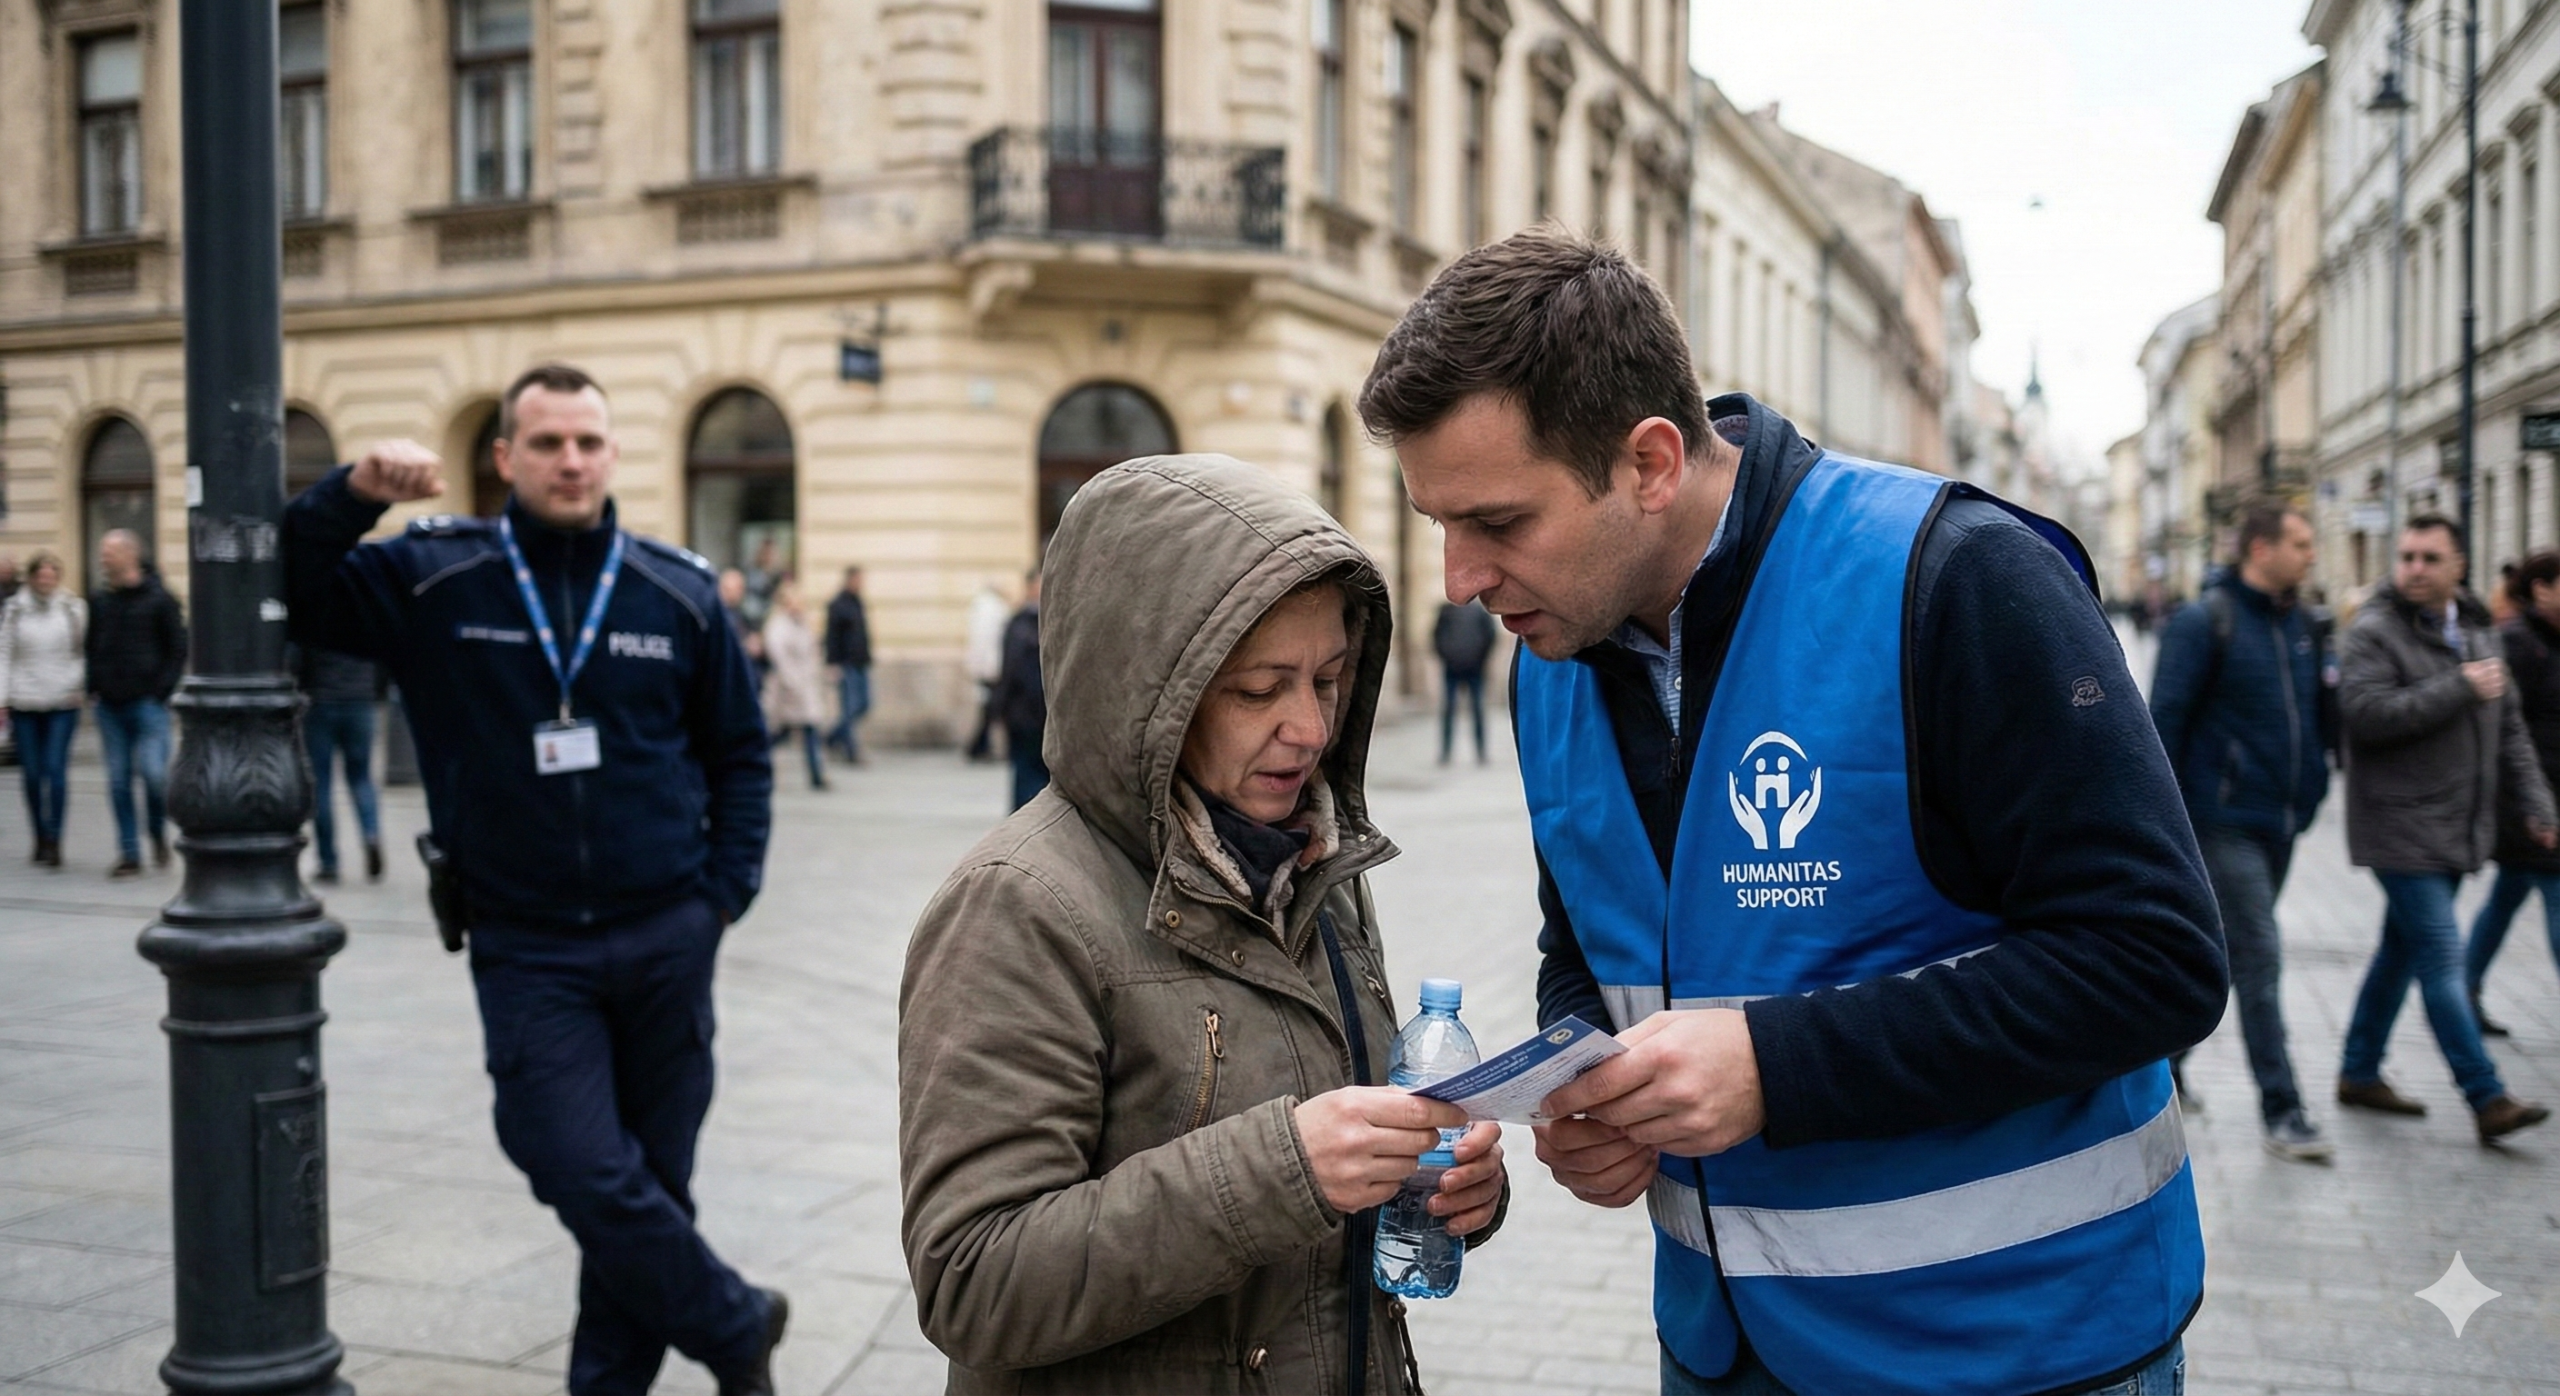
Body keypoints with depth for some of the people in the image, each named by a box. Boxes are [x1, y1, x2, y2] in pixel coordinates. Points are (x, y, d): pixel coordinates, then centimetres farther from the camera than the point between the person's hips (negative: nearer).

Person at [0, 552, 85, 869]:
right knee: (31, 773, 5)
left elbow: (85, 651, 9)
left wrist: (80, 685, -4)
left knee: (56, 769, -9)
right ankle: (40, 837, 18)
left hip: (63, 703, -1)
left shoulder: (73, 609, 4)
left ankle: (54, 840, -5)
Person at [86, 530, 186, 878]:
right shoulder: (99, 603, 12)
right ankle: (129, 853, 10)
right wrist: (93, 686, 6)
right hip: (110, 706, 5)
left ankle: (159, 834, 13)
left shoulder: (159, 599, -2)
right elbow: (91, 649, 20)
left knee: (153, 772, -14)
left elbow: (179, 649, -2)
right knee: (118, 780, 4)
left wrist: (163, 689, -9)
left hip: (147, 703, -5)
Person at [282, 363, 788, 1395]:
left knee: (652, 1176, 10)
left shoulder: (678, 590, 1)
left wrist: (726, 891, 0)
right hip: (526, 952, -1)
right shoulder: (433, 577, -2)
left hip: (666, 940, 1)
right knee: (588, 1176, -7)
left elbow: (740, 752, 9)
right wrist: (353, 493, -20)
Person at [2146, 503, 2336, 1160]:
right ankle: (2280, 1109, -1)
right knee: (2258, 958, -7)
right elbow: (2165, 718, -11)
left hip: (2281, 822, 7)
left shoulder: (2304, 626, 12)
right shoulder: (2204, 622, -9)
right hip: (2224, 822, -7)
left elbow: (2324, 715, 17)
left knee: (2219, 954, 15)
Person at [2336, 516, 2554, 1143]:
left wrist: (2536, 804, 14)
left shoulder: (2477, 629, 13)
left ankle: (2360, 1073, 26)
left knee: (2402, 951, 15)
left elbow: (2509, 727, 20)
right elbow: (2366, 712, -25)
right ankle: (2487, 1098, -5)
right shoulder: (2373, 632, -10)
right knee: (2442, 960, -8)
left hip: (2458, 829, 8)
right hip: (2402, 828, -8)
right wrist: (2460, 688, -21)